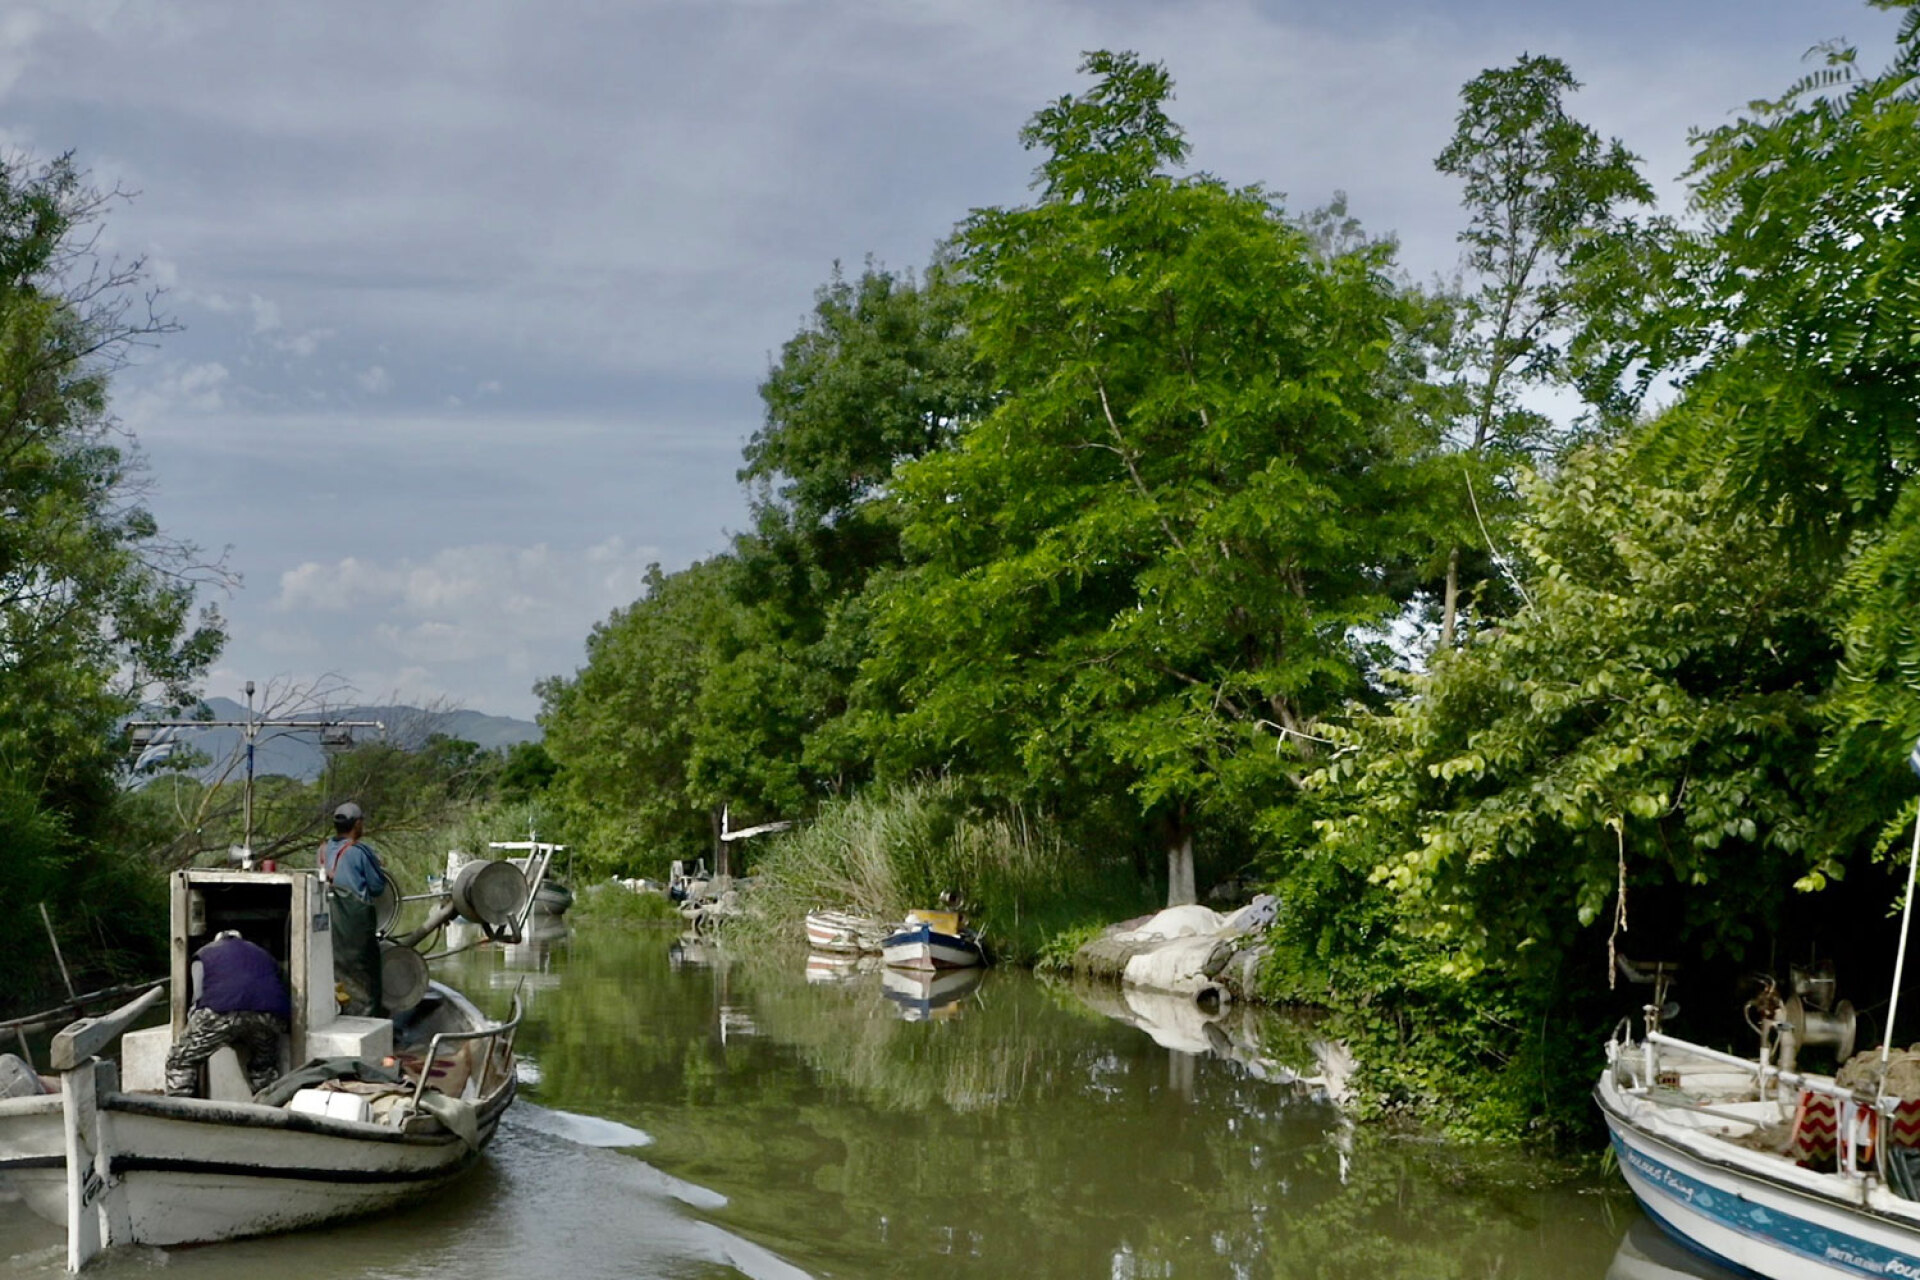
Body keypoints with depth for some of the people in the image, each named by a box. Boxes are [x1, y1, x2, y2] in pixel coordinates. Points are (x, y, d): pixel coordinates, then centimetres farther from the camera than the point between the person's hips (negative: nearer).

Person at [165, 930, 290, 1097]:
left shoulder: (205, 953, 29)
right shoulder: (263, 954, 39)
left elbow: (198, 996, 19)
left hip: (223, 1011, -3)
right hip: (273, 1014, 3)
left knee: (180, 1060, 15)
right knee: (264, 1069, 27)